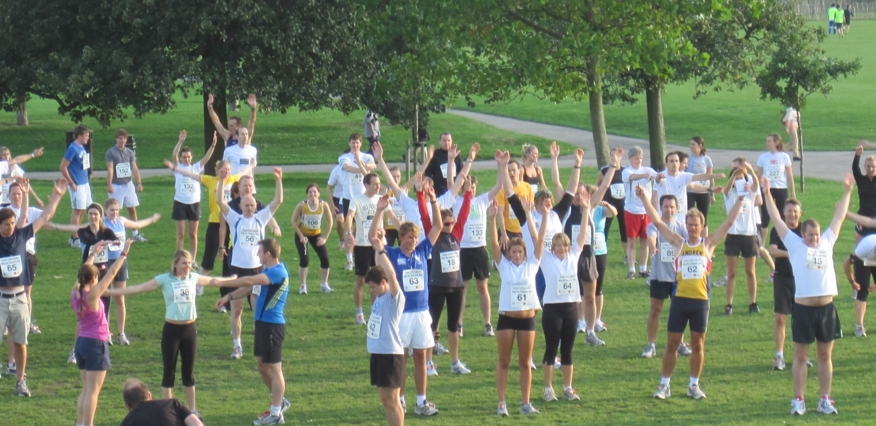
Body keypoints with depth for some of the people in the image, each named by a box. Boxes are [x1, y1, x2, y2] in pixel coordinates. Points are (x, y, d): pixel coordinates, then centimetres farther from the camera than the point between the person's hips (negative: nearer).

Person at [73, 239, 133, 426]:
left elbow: (84, 272, 18)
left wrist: (94, 253, 28)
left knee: (86, 389, 15)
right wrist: (123, 254, -12)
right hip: (96, 344, -8)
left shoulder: (75, 292, 0)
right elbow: (111, 273, -17)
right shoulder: (92, 295, -19)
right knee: (93, 391, -4)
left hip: (81, 342, 8)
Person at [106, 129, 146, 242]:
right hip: (116, 185, -5)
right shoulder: (111, 152, -8)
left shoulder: (130, 153, 7)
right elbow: (110, 169, -14)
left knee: (132, 209, 7)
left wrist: (139, 183, 1)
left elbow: (134, 168, 7)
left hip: (128, 184, 5)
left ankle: (135, 233, 14)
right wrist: (109, 185, -20)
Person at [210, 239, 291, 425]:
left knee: (274, 369, -2)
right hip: (262, 323, 10)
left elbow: (250, 281, -29)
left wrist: (222, 283, -25)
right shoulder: (270, 271, 12)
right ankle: (279, 401, 31)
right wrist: (229, 296, 5)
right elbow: (250, 287, 18)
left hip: (272, 325, -10)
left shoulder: (278, 272, -20)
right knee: (262, 364, 18)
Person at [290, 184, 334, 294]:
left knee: (325, 258, -6)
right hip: (302, 235, -2)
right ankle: (303, 286, -2)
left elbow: (330, 222, -5)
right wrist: (301, 236, -18)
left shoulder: (324, 205, -17)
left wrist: (325, 237, -8)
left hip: (316, 235, 2)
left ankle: (324, 285, 11)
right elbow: (294, 221, -13)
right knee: (304, 259, -16)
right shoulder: (302, 205, -22)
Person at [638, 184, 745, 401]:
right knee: (672, 344, 4)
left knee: (698, 344, 7)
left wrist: (739, 201, -5)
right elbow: (657, 222, 1)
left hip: (700, 301, 0)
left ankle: (694, 385, 18)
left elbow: (728, 222, 1)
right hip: (680, 299, 0)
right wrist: (644, 199, -4)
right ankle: (664, 385, 12)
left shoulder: (708, 244, 3)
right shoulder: (678, 243, 4)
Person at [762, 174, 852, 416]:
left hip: (826, 308, 3)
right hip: (803, 308, -3)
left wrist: (847, 192, 22)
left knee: (825, 355, 9)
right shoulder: (795, 244, 2)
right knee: (800, 356, 4)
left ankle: (825, 400, 15)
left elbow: (839, 217, 19)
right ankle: (799, 400, 9)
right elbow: (776, 219, 2)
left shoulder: (827, 243, 11)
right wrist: (767, 194, 0)